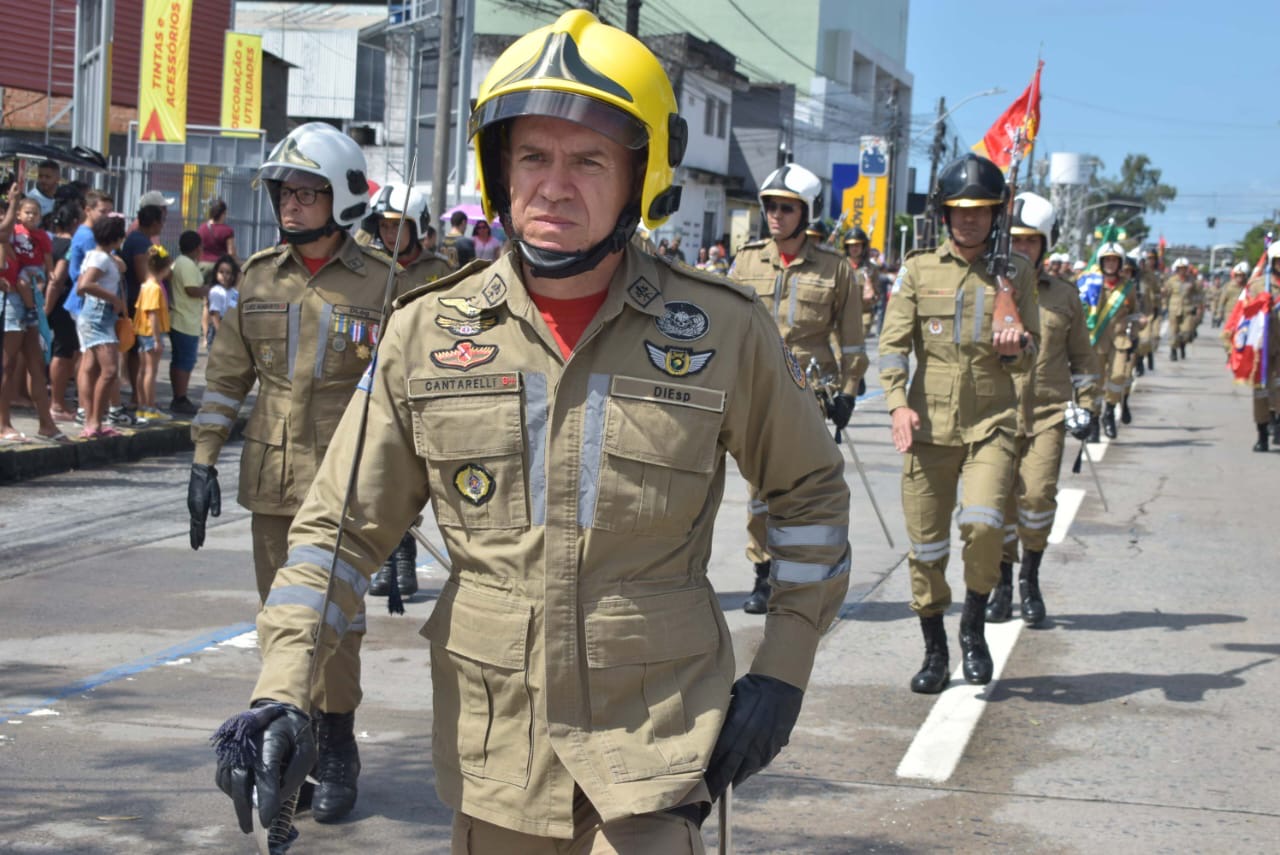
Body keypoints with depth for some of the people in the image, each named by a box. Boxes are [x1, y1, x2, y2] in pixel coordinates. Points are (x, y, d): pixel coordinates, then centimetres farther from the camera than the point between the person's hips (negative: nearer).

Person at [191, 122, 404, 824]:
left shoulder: (379, 283, -4)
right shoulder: (258, 278, 7)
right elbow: (226, 377, 12)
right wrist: (204, 460, 7)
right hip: (270, 478, 4)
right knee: (280, 616, 11)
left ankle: (336, 749, 11)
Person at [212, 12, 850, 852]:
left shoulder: (720, 331, -5)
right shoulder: (428, 332, -1)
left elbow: (810, 489, 9)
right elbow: (342, 525, 4)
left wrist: (783, 670, 2)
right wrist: (283, 692, -8)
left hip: (654, 747, -2)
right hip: (491, 748, 2)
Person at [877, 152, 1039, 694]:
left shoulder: (1016, 272, 8)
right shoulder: (918, 270, 7)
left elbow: (1029, 355, 12)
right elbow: (893, 342, 1)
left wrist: (1015, 348, -12)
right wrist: (898, 403, -15)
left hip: (991, 422, -1)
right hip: (929, 423, 1)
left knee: (983, 522, -21)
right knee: (926, 542, 4)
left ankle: (974, 627, 3)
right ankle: (934, 650, 20)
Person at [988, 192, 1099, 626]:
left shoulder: (1063, 296, 10)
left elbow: (1082, 358, 18)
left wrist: (1084, 405, 8)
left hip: (1048, 413, 0)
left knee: (1037, 493, -14)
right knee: (999, 498, 2)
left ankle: (1030, 578, 7)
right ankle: (1003, 582, 20)